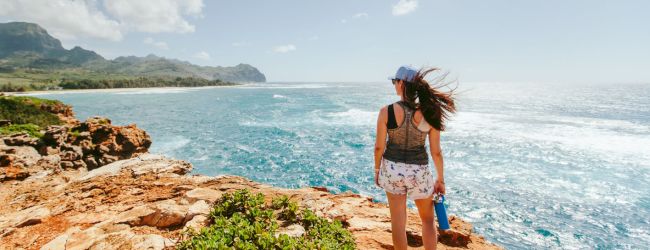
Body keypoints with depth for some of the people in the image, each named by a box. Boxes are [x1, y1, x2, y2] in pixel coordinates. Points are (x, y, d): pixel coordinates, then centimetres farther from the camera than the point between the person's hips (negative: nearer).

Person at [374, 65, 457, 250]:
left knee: (398, 221, 14)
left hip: (392, 168, 0)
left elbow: (379, 147, -8)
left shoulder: (386, 111, -14)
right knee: (428, 220, 23)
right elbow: (436, 151, -5)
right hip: (419, 171, 1)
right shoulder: (429, 113, -10)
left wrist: (377, 170, 9)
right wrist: (440, 179, 8)